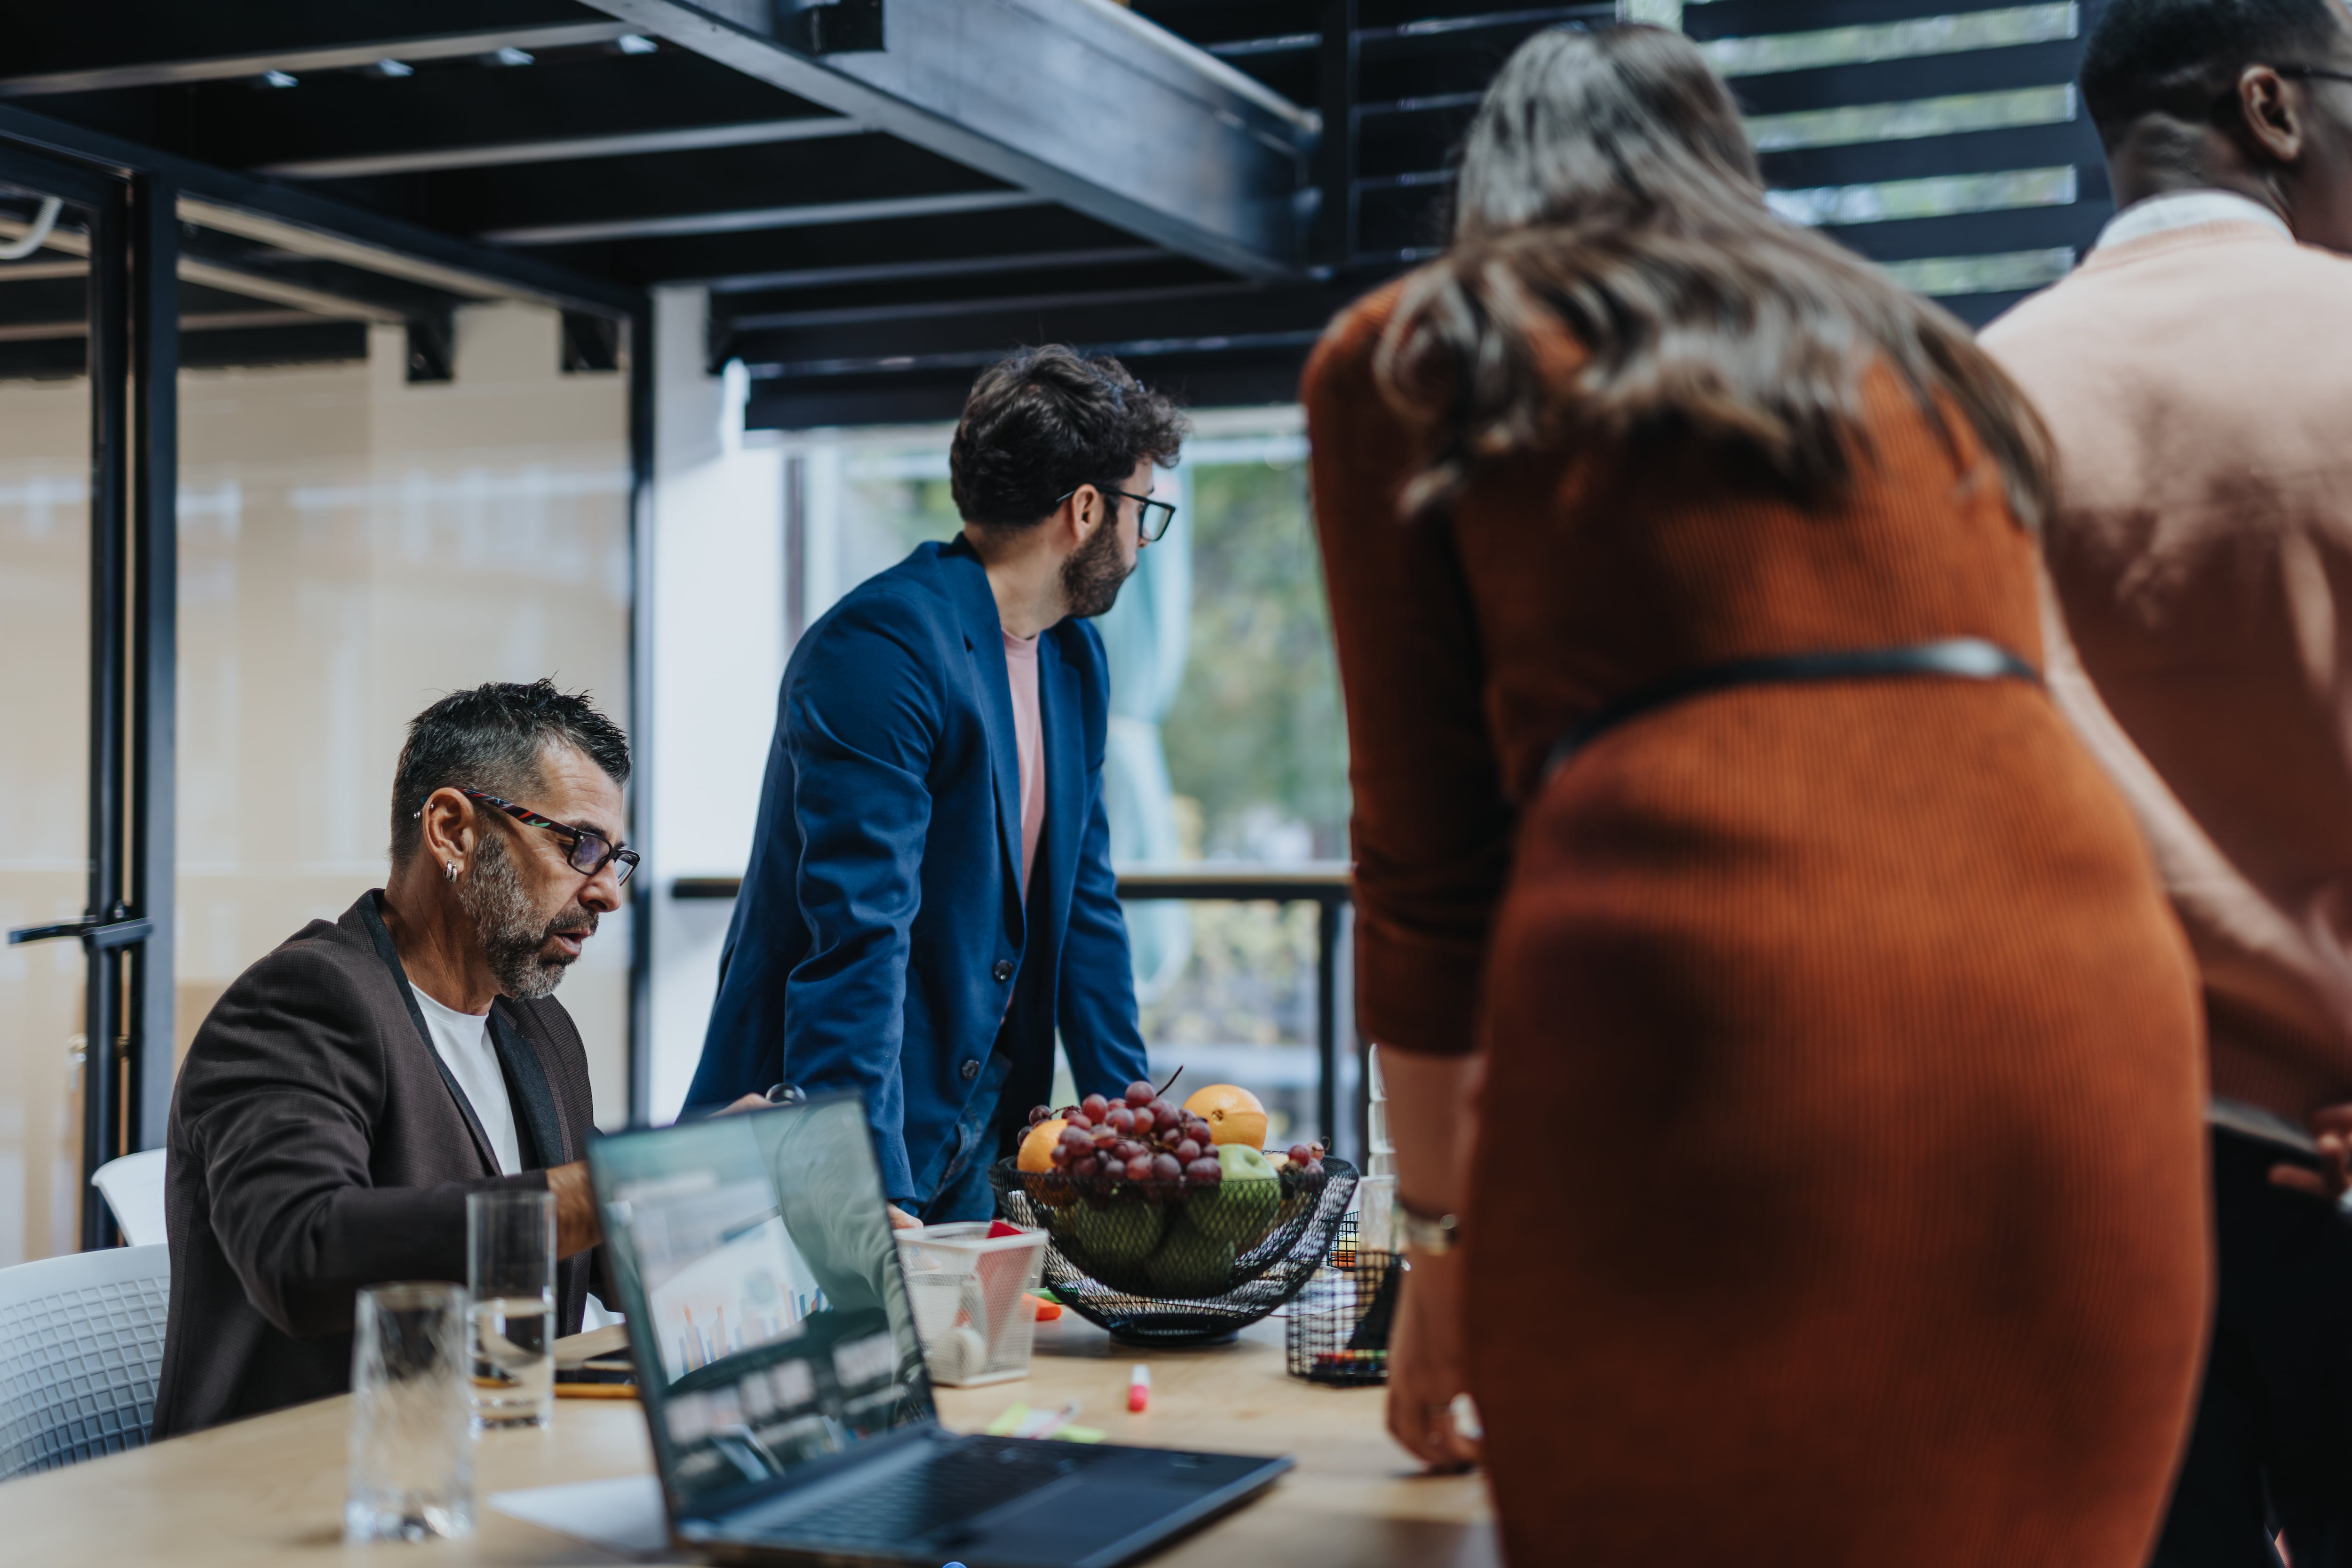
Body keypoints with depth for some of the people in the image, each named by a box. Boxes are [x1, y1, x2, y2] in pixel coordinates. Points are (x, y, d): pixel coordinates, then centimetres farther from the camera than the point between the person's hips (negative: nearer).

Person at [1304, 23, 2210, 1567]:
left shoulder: (1410, 355, 15)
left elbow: (1426, 841, 11)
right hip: (2088, 1019, 5)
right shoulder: (1937, 363, 28)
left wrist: (1440, 1228, 20)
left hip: (1698, 1002, -5)